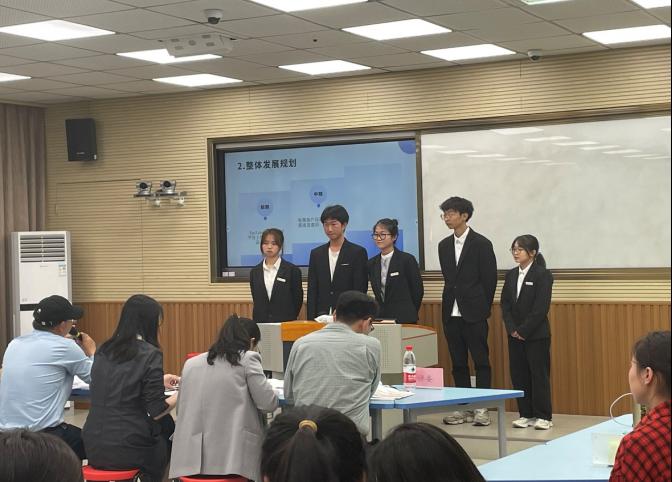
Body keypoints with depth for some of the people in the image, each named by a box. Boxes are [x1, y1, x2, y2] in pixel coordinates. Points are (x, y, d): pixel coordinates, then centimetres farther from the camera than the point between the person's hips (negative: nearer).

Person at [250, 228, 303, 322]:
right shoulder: (255, 272, 10)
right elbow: (256, 301, 14)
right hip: (260, 323, 3)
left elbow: (298, 300, 3)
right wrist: (257, 321, 8)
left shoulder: (292, 270, 0)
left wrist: (289, 320, 2)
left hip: (285, 322, -3)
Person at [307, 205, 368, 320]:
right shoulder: (316, 254, 13)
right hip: (321, 317, 3)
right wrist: (311, 319, 2)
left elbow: (360, 290, -3)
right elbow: (312, 291, 11)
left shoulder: (358, 253, 1)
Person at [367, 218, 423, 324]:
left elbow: (418, 290, -1)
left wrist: (409, 313, 5)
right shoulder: (372, 263, 10)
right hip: (379, 318, 4)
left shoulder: (407, 260, -6)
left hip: (404, 319, -4)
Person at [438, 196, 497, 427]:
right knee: (458, 363, 7)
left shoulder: (481, 244, -4)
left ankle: (482, 408, 2)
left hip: (473, 314, -5)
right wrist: (450, 304, 9)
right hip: (451, 313, 5)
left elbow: (490, 279, -3)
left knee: (481, 360, -2)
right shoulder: (444, 245, 12)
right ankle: (464, 407, 13)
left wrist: (482, 309, -3)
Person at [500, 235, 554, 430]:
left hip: (537, 335, -6)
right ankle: (526, 414, 15)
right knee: (518, 375, 7)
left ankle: (543, 416, 5)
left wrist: (523, 330, -15)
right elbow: (505, 305, 8)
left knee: (539, 374, -1)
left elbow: (541, 308, -14)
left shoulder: (543, 275, -9)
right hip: (515, 335, 6)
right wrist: (512, 329, -6)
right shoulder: (511, 275, 10)